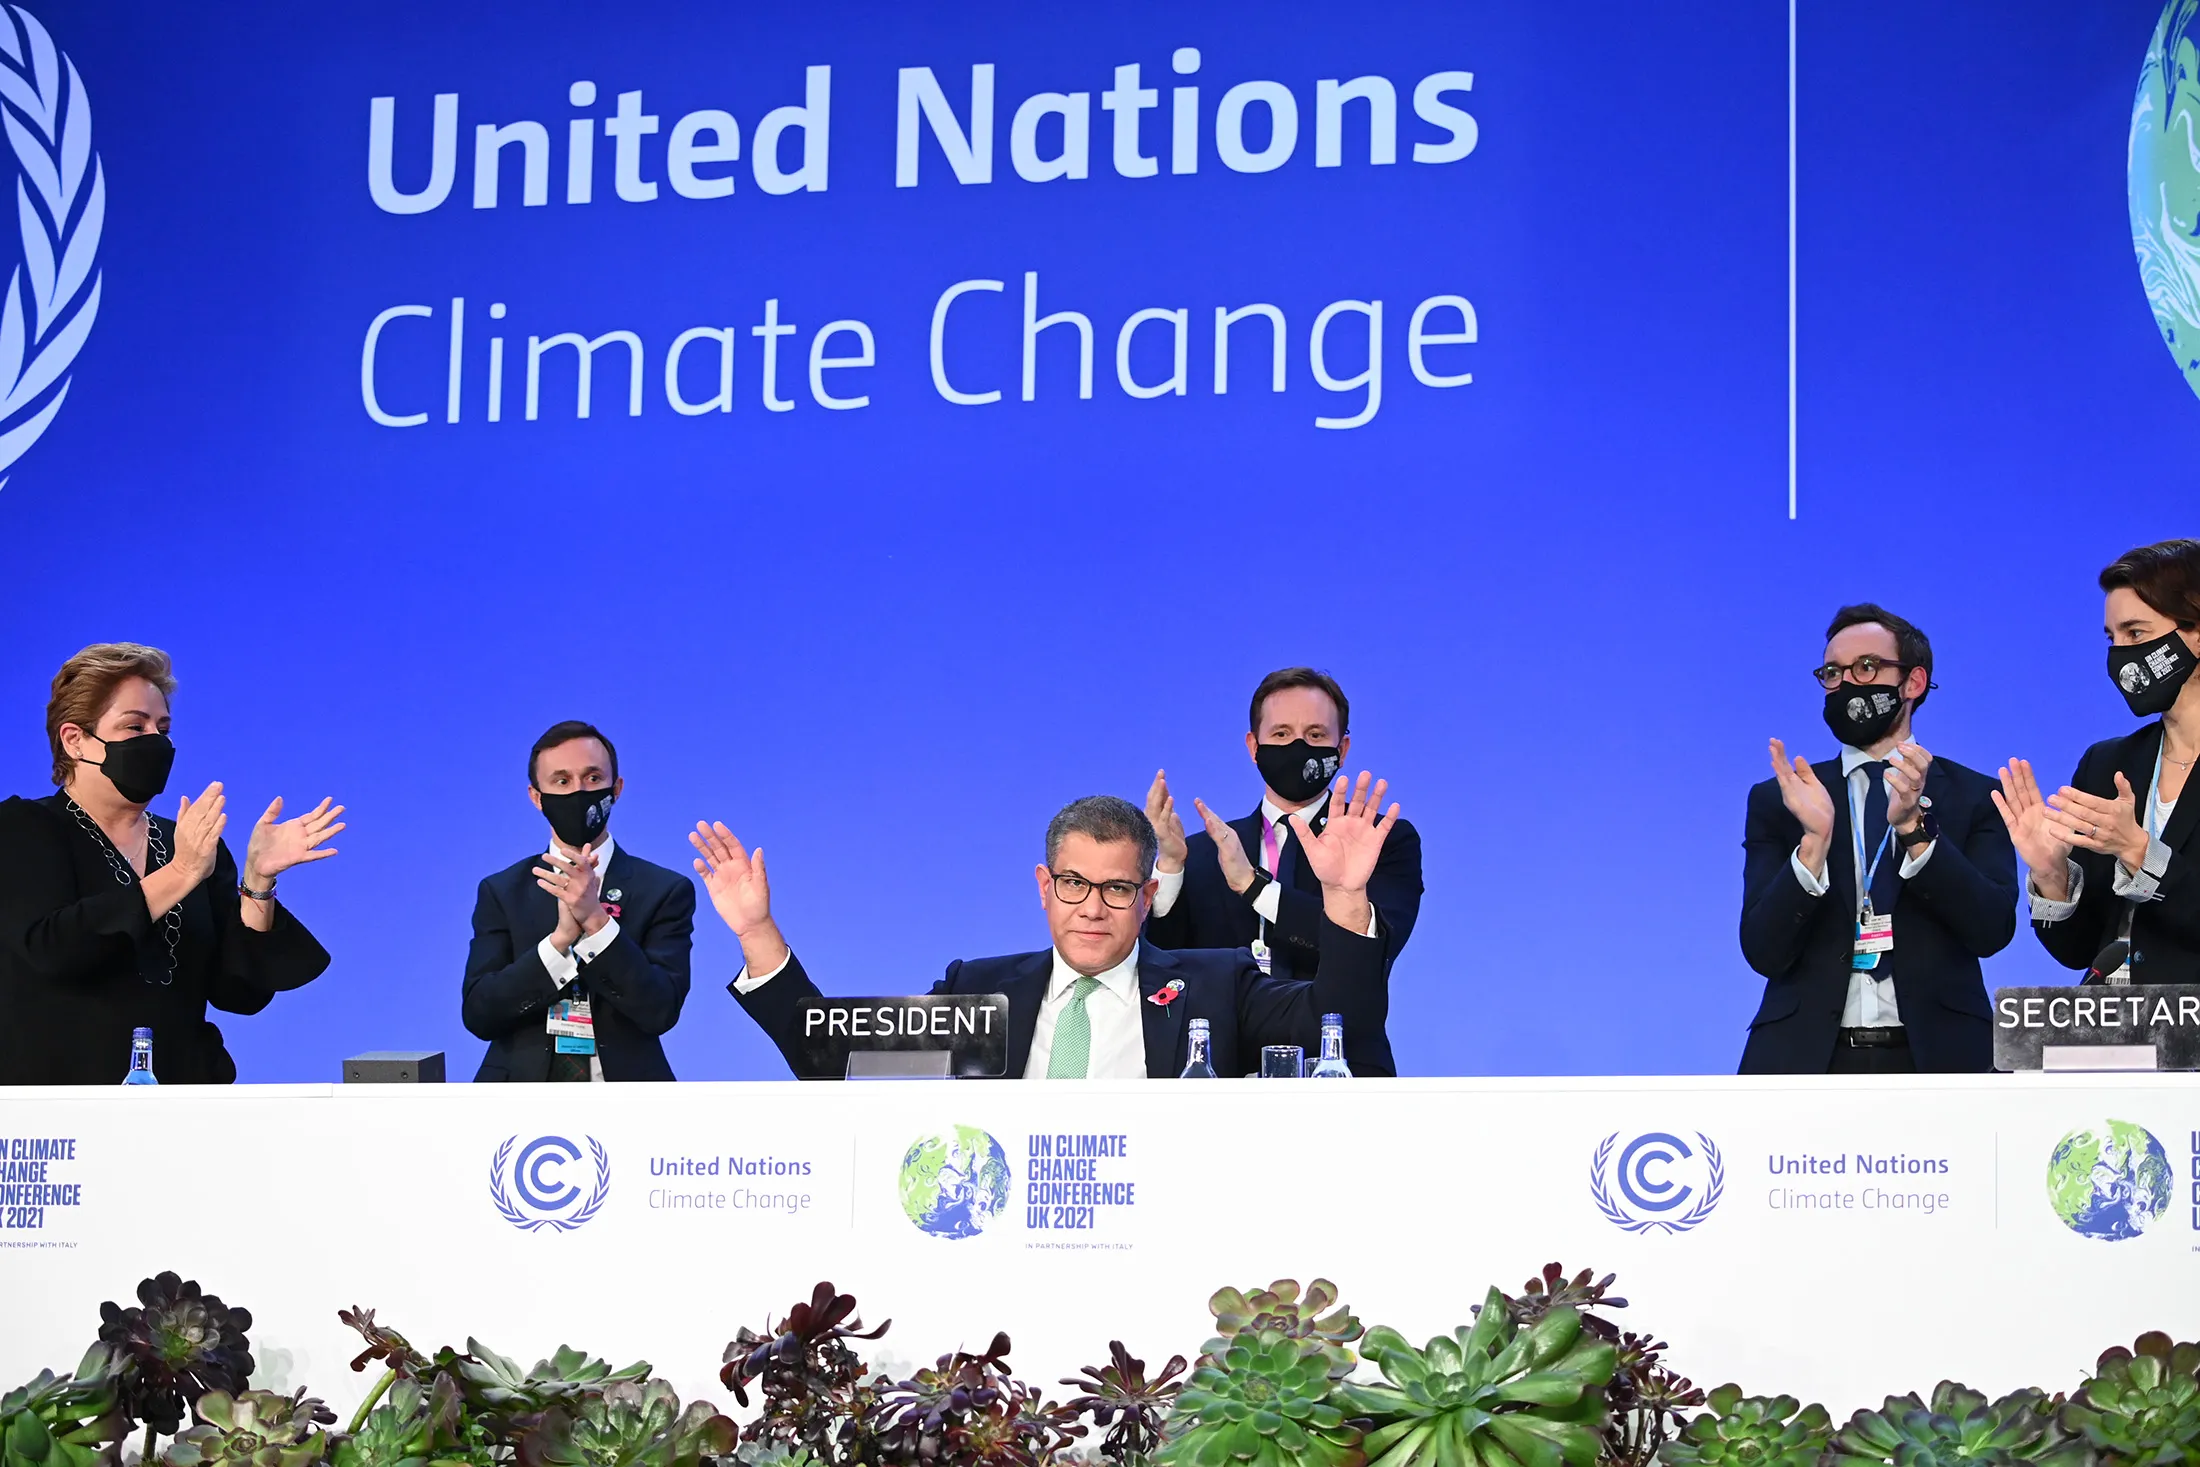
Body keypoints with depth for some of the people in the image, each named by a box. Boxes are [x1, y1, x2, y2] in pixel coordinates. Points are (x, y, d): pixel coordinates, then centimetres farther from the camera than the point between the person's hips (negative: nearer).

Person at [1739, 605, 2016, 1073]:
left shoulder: (1975, 798, 8)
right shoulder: (1775, 802, 10)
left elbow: (1992, 929, -5)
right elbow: (1764, 952, 0)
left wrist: (1915, 828, -16)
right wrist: (1815, 841, -15)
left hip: (1935, 1055, -1)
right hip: (1805, 1058, 1)